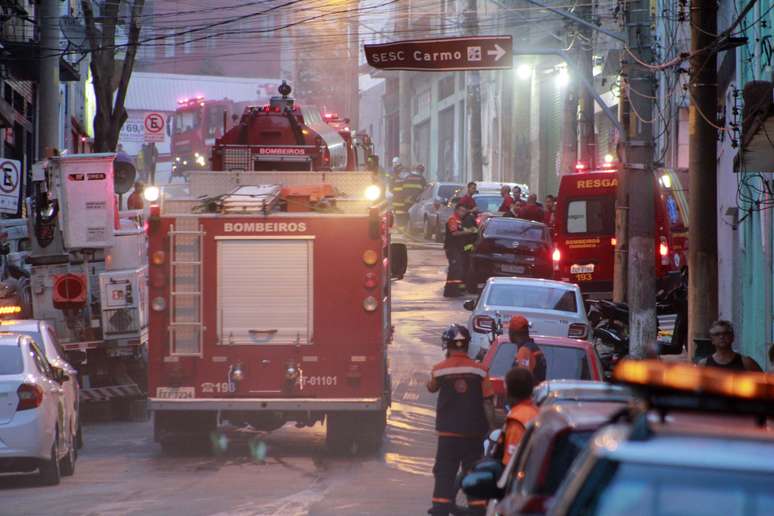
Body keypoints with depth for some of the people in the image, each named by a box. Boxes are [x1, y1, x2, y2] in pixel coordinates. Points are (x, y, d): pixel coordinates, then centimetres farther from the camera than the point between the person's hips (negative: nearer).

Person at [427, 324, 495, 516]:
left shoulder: (439, 369, -7)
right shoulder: (479, 370, -6)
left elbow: (431, 388, 15)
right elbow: (487, 402, -5)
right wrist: (491, 427, 3)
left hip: (448, 431, -1)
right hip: (474, 432, 1)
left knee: (445, 472, 4)